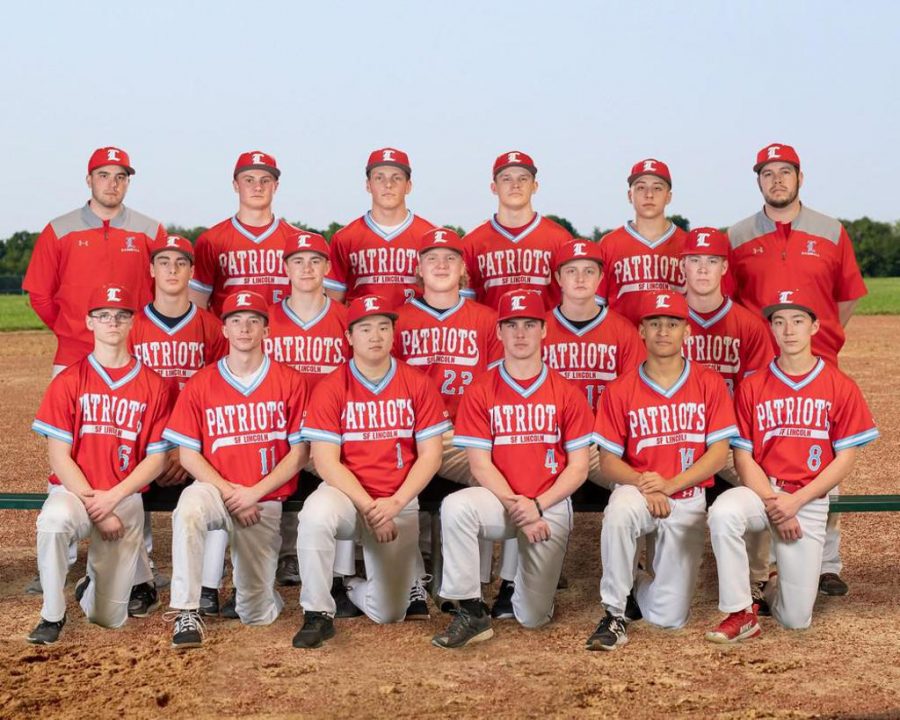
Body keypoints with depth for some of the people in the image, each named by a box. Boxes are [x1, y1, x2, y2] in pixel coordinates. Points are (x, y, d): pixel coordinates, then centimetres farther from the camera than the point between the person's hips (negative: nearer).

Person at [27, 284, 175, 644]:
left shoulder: (154, 385, 3)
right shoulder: (68, 381, 1)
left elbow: (156, 459, 1)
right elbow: (59, 456, -4)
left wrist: (112, 498, -13)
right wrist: (94, 507, -14)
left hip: (126, 498, 1)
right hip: (73, 490, -1)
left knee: (110, 618, -3)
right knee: (54, 520, -39)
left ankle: (92, 585, 35)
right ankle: (52, 616, -17)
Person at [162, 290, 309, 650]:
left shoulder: (290, 381, 2)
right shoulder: (200, 384, 4)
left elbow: (299, 452, -1)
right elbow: (187, 454, 2)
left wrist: (254, 492, -12)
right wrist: (228, 491, -13)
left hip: (266, 502, 0)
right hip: (215, 490, 0)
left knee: (257, 615, -4)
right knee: (189, 508, -38)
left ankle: (260, 591, 33)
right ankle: (187, 613, -30)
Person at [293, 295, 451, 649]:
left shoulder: (418, 384, -1)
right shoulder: (330, 388, -5)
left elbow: (430, 456, -3)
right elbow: (325, 461, -9)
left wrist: (394, 504, -15)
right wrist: (368, 508, -19)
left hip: (400, 503, 1)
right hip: (346, 494, -1)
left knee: (390, 613, -3)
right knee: (315, 514, -38)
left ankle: (355, 589, 34)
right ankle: (317, 614, -20)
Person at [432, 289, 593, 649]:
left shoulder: (567, 393, 0)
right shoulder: (480, 391, -1)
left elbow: (578, 468, -2)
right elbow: (480, 463, -5)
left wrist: (537, 506, -15)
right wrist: (516, 506, -17)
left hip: (550, 506, 0)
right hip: (499, 499, 0)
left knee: (533, 617, -7)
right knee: (456, 506, -35)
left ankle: (531, 578, 31)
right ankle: (471, 613, -22)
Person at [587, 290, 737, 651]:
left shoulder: (710, 384, 0)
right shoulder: (620, 390, -1)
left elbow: (718, 454, -5)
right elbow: (608, 461, -2)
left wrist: (670, 484, -19)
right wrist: (643, 485, -22)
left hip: (688, 499, 1)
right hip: (637, 490, 0)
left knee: (670, 617, -6)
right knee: (619, 512, -40)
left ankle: (637, 589, 32)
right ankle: (615, 613, -20)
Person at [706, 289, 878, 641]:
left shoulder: (841, 387, -1)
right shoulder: (752, 387, 2)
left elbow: (845, 459, -3)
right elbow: (743, 457, 0)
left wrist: (795, 501, -13)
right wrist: (773, 504, -15)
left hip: (810, 500, 0)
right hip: (761, 492, 1)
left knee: (796, 619, -5)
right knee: (724, 512, -36)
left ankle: (775, 587, 33)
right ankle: (740, 614, -19)